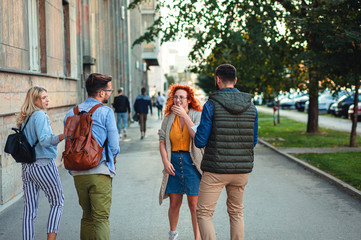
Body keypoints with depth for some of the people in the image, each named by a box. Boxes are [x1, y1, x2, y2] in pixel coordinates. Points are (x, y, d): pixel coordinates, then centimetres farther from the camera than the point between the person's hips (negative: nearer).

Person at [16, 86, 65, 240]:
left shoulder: (23, 119, 12)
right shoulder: (40, 115, -12)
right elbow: (44, 140, -24)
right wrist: (62, 136, -37)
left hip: (26, 166, 7)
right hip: (43, 164, -7)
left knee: (29, 207, 7)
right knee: (57, 202, 7)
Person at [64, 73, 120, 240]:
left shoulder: (71, 113, 10)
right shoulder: (106, 112, -7)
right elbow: (114, 145, -7)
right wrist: (112, 160, 12)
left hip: (78, 173, 5)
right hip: (100, 171, -5)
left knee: (87, 217, 18)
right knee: (101, 218, -2)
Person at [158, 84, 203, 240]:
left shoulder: (197, 116, -2)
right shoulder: (169, 118, 7)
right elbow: (162, 140, 6)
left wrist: (185, 116, -18)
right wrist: (165, 161, -6)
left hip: (192, 162, -3)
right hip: (174, 161, 3)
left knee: (194, 204, -2)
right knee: (174, 203, 9)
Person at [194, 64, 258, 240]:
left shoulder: (211, 105, -11)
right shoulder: (251, 106, 3)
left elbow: (200, 142, -11)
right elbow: (253, 141, 9)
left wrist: (197, 132, 12)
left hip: (216, 170, -4)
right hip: (242, 169, 5)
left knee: (204, 213, 5)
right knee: (236, 212, 21)